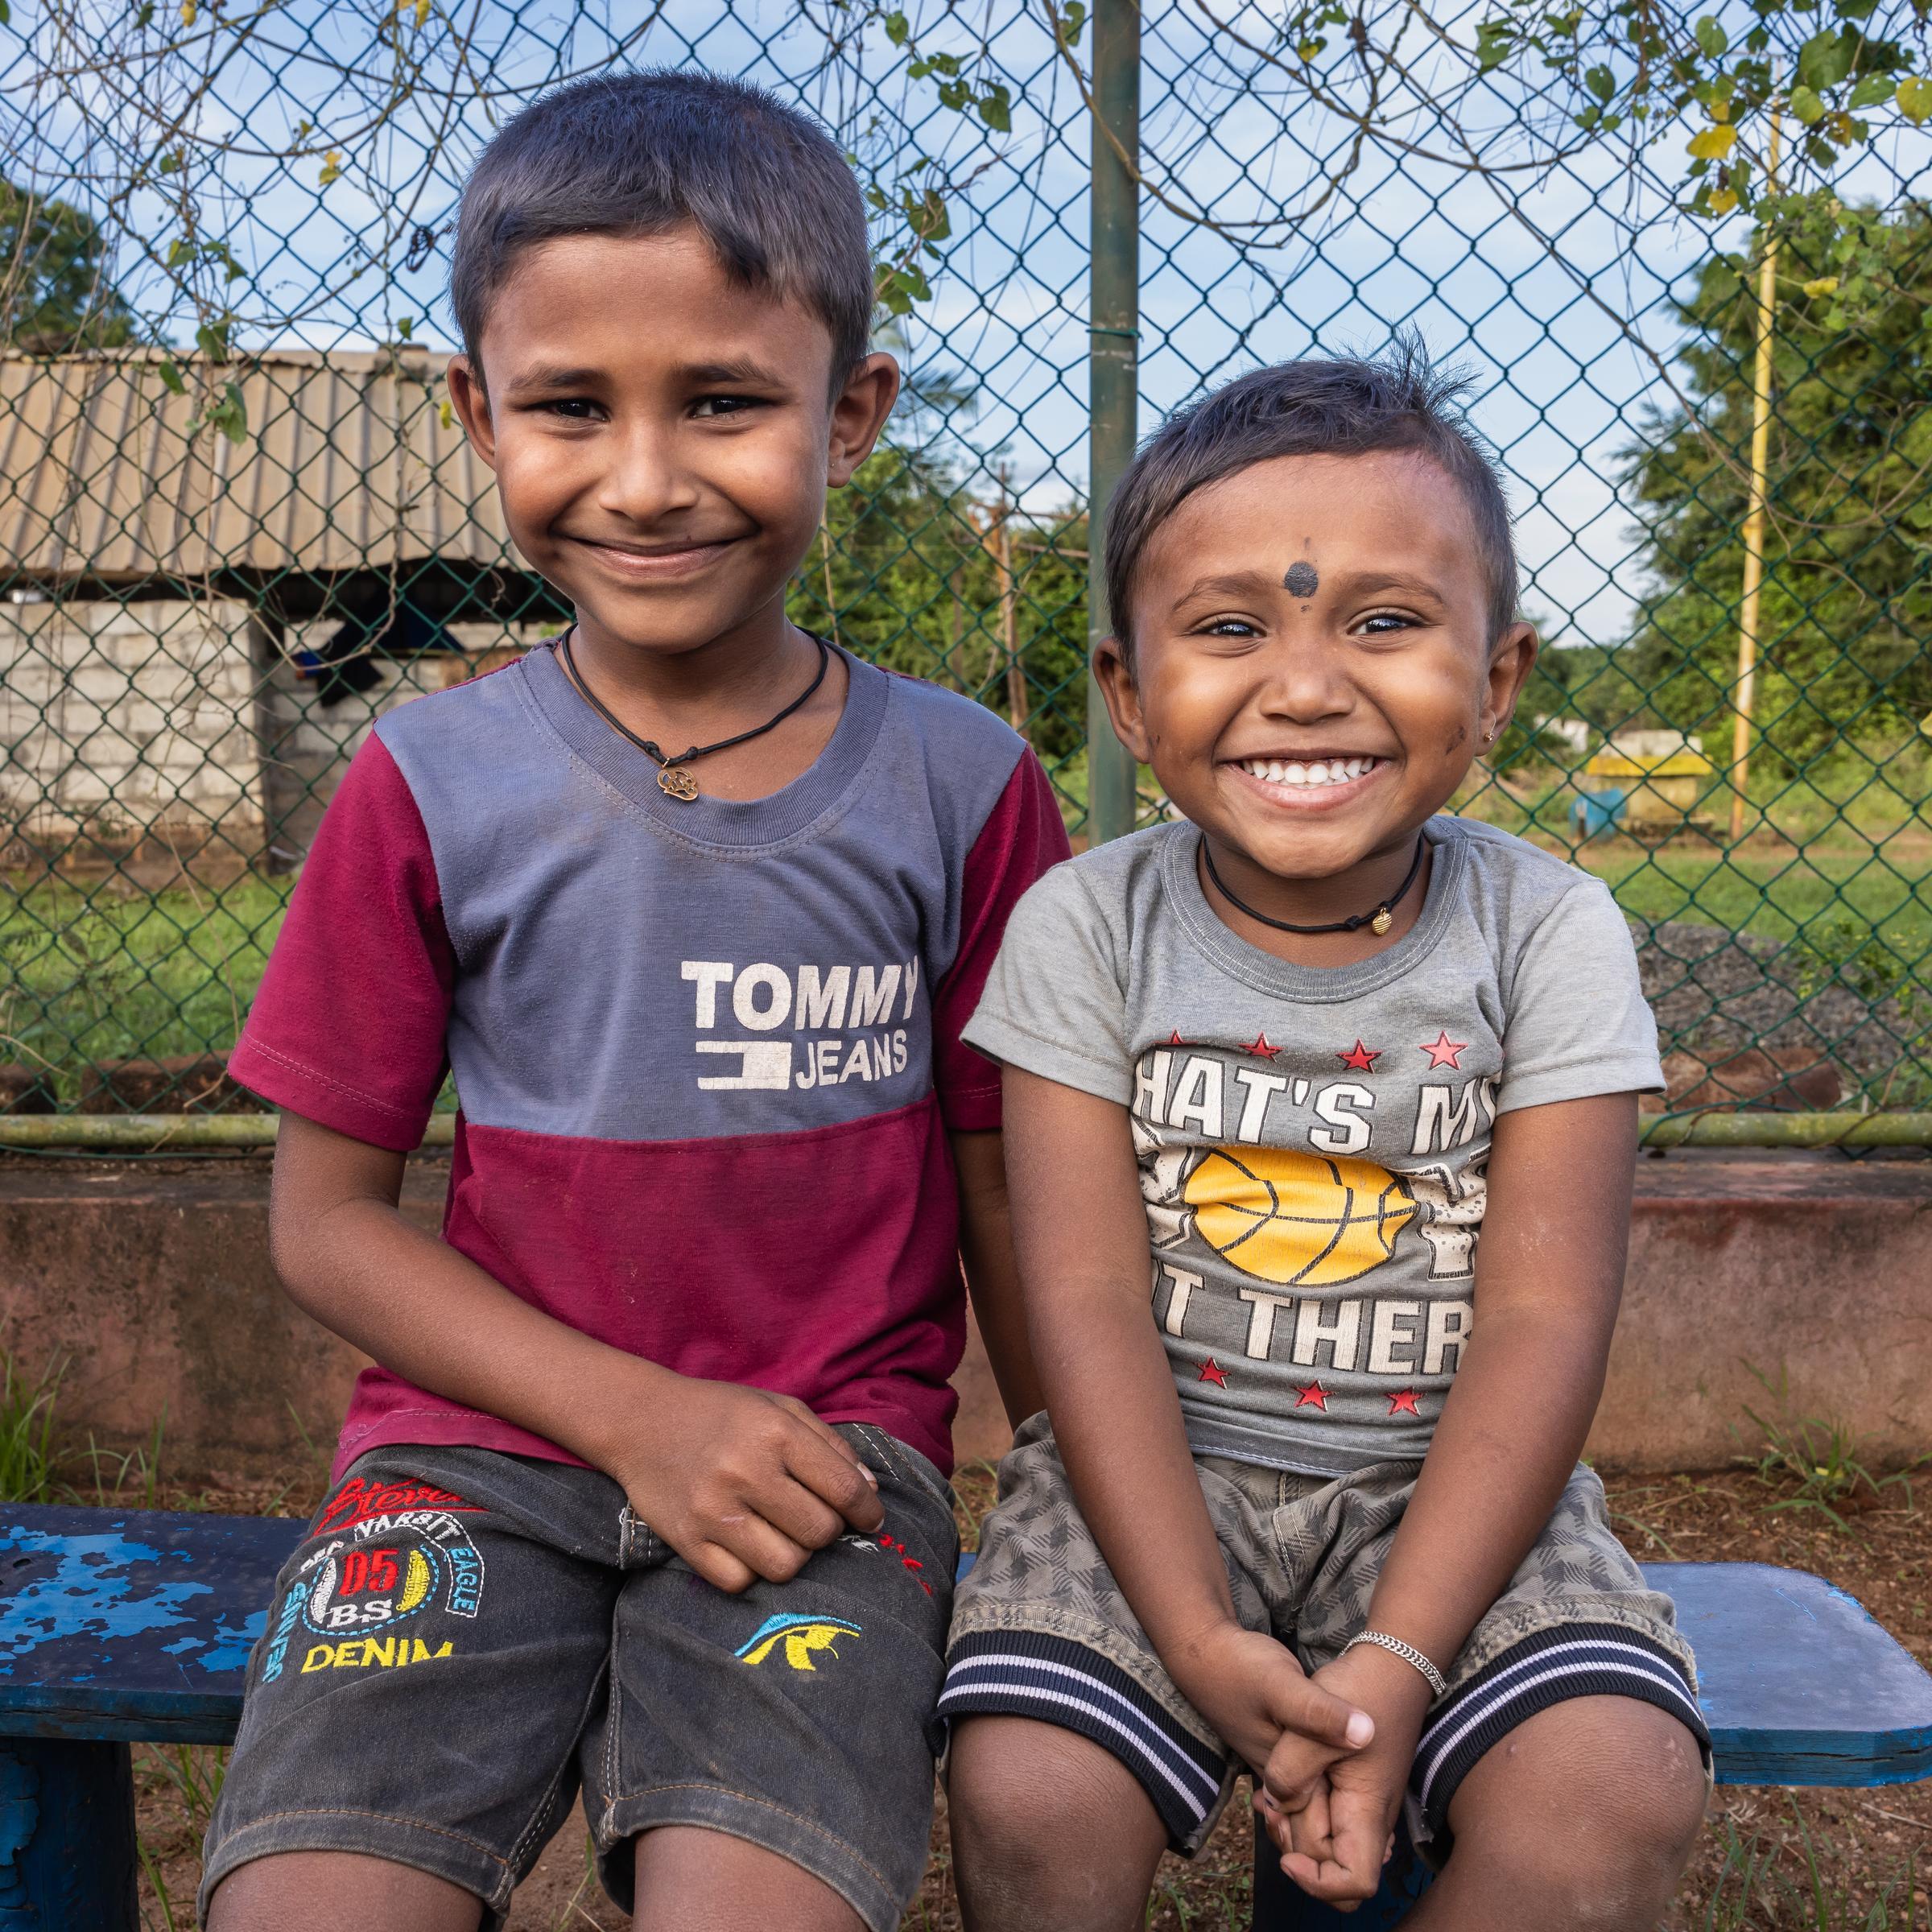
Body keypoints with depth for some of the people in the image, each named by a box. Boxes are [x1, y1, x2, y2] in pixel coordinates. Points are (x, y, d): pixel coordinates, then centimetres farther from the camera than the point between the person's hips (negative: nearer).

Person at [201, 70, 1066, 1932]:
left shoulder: (961, 785, -2)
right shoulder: (429, 784, -2)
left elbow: (1006, 1188, 5)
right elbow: (325, 1214, 1)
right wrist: (637, 1415, -10)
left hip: (827, 1454, 0)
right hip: (486, 1438, 1)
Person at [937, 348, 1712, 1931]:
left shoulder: (1551, 937, -7)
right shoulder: (1084, 929, -7)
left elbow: (1543, 1321, -10)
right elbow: (1090, 1298, -11)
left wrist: (1397, 1661, -19)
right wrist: (1200, 1639, -20)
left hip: (1444, 1487, 1)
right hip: (1156, 1475, 0)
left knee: (1620, 1795, -23)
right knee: (1027, 1793, -22)